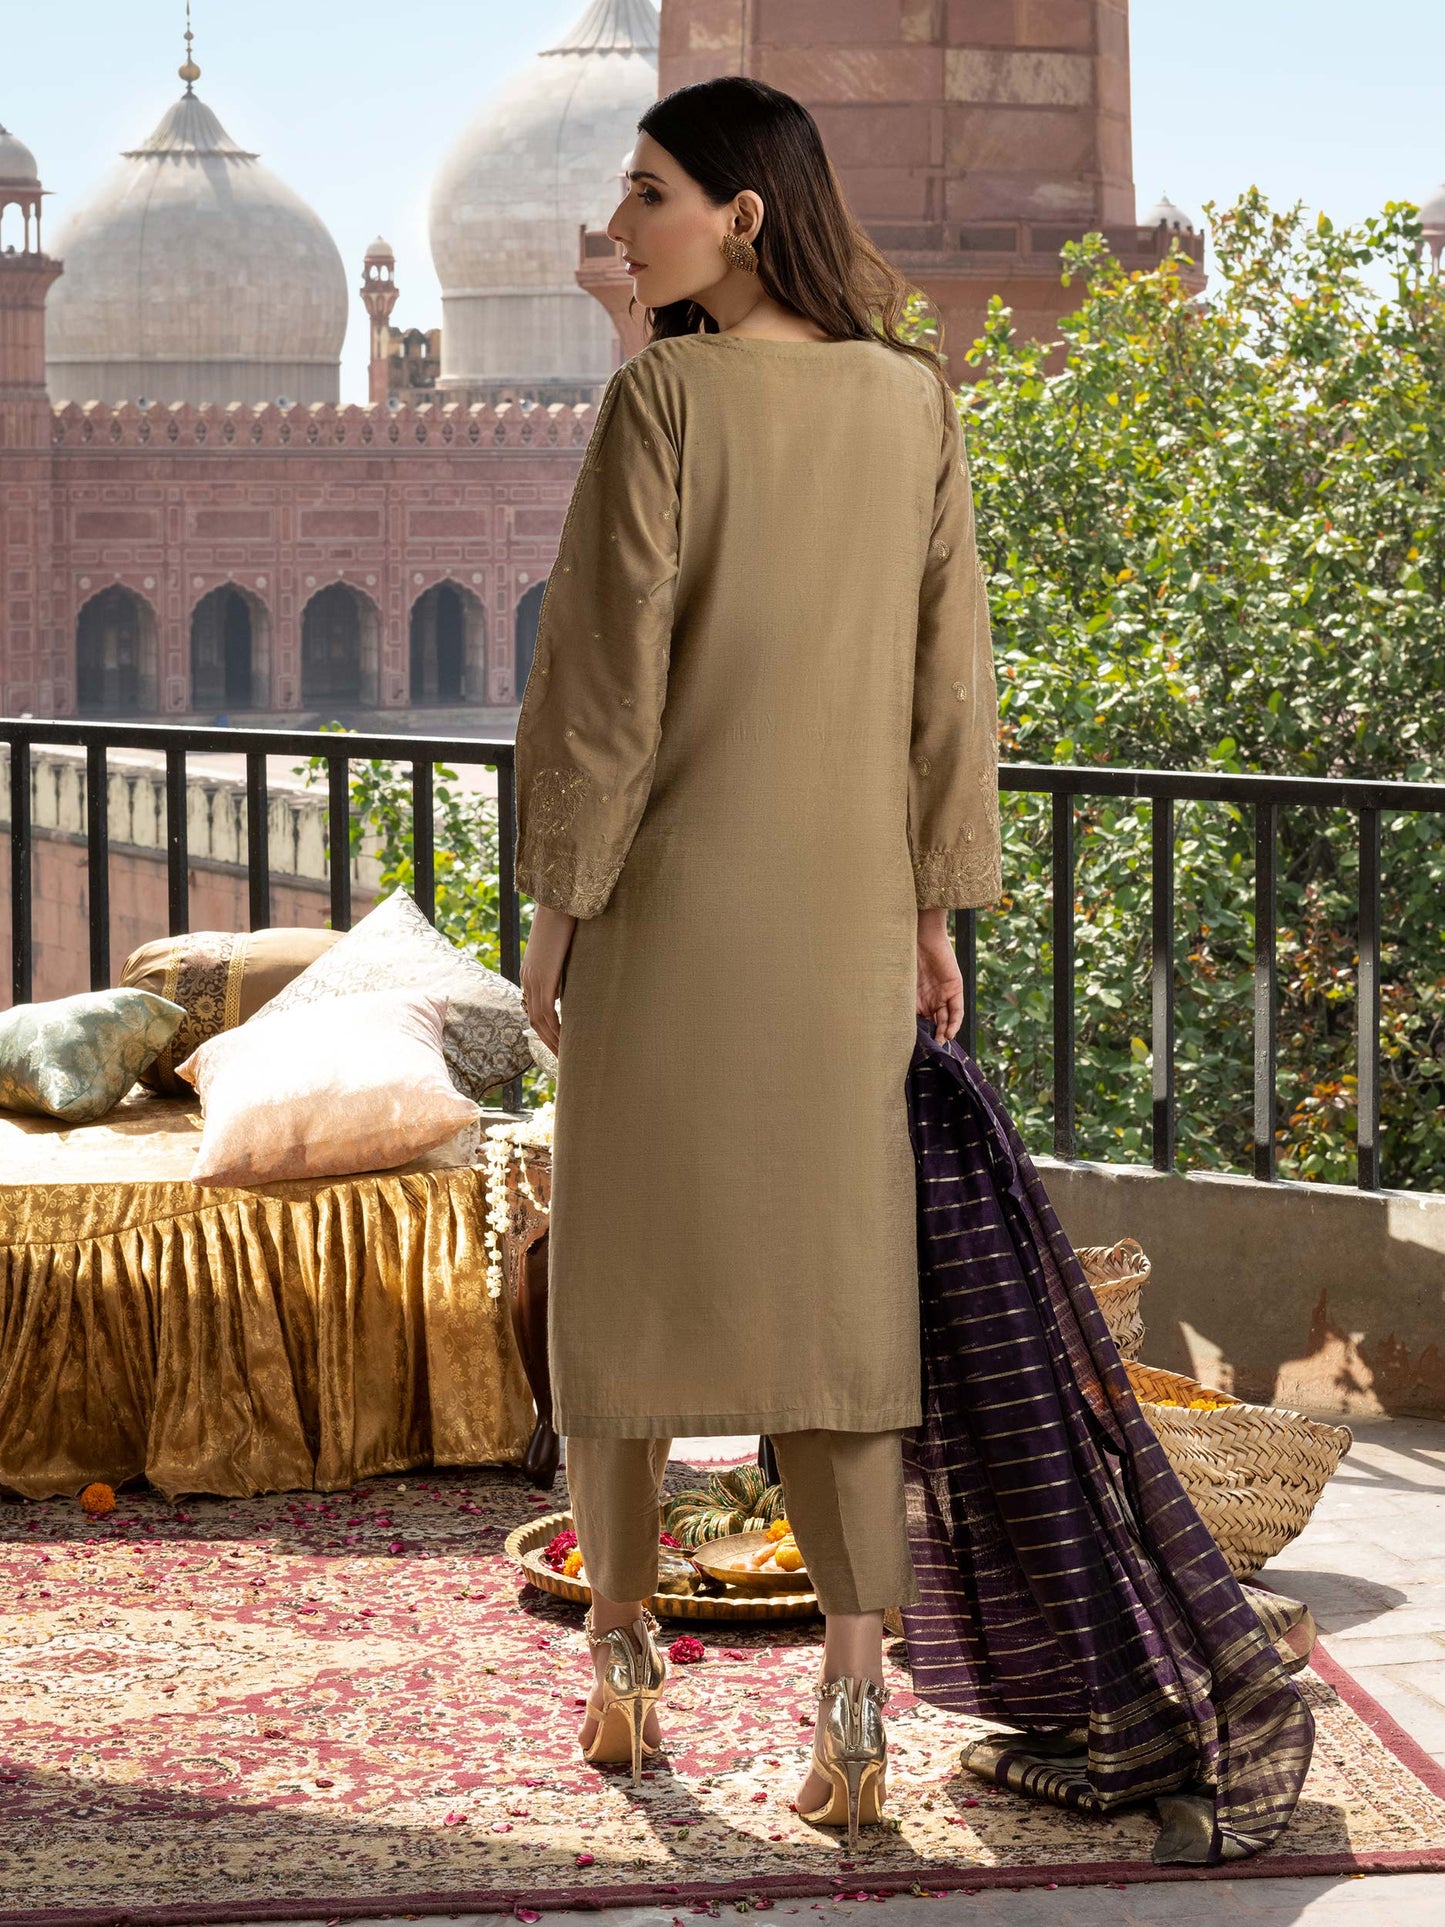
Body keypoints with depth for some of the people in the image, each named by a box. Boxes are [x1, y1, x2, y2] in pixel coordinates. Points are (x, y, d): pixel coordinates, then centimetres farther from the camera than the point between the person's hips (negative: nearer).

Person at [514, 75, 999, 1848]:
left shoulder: (666, 398, -11)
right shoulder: (914, 402, 3)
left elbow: (610, 667, -13)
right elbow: (949, 673, 5)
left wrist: (554, 903, -4)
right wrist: (937, 911, 11)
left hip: (668, 894, -3)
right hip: (844, 906, 3)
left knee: (624, 1260, 12)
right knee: (832, 1285, 5)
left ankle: (622, 1661, 23)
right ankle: (855, 1697, -8)